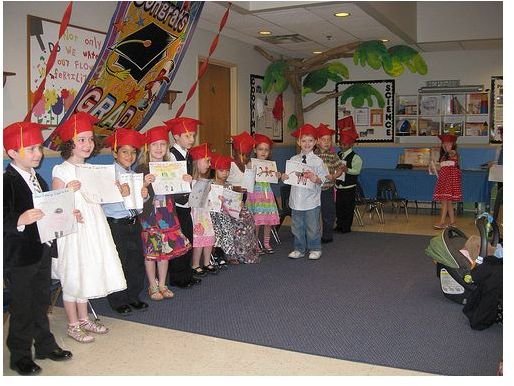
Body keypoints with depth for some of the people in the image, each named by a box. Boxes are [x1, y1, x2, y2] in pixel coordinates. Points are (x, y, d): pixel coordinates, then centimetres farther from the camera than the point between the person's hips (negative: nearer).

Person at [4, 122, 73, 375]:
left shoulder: (38, 179, 11)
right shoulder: (7, 182, -16)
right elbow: (6, 220, -24)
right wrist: (20, 221, -41)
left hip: (42, 252, 8)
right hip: (19, 257, -8)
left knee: (41, 303, 20)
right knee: (22, 308, 6)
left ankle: (45, 345, 35)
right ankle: (19, 356, 22)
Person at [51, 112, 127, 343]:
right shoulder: (61, 171, -10)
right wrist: (68, 190, -29)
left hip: (93, 227, 7)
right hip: (72, 229, -7)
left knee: (88, 273, 15)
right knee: (73, 277, 3)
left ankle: (84, 319, 29)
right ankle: (73, 325, 17)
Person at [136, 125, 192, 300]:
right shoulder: (142, 169, -7)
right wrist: (145, 184, -29)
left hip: (167, 214, 5)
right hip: (149, 214, -4)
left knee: (166, 250, 10)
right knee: (150, 251, 2)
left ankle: (162, 284, 24)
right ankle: (153, 286, 17)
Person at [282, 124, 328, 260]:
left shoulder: (317, 161, -2)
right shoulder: (293, 160, 6)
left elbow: (323, 179, -3)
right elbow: (288, 176, 9)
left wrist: (316, 179, -23)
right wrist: (284, 177, -13)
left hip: (311, 200, -3)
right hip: (296, 199, 3)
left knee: (312, 226, 4)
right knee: (297, 226, 10)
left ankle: (315, 249, 19)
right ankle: (299, 249, 23)